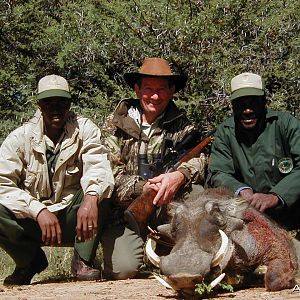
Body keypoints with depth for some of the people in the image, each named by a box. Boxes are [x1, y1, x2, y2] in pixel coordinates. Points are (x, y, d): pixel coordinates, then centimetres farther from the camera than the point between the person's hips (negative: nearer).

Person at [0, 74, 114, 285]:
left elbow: (98, 167, -24)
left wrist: (91, 198, -48)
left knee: (98, 191, -28)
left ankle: (83, 260, -15)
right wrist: (40, 211, -33)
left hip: (74, 219, 0)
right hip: (34, 219, 1)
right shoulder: (20, 138, -7)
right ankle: (30, 259, -1)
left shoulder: (84, 129, -6)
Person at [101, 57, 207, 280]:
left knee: (195, 191, -29)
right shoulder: (116, 125, 2)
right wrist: (142, 188, -25)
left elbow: (199, 159, -13)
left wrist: (180, 175, -36)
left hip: (167, 209, 1)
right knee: (123, 269, -24)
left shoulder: (181, 125, 5)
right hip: (125, 211, -1)